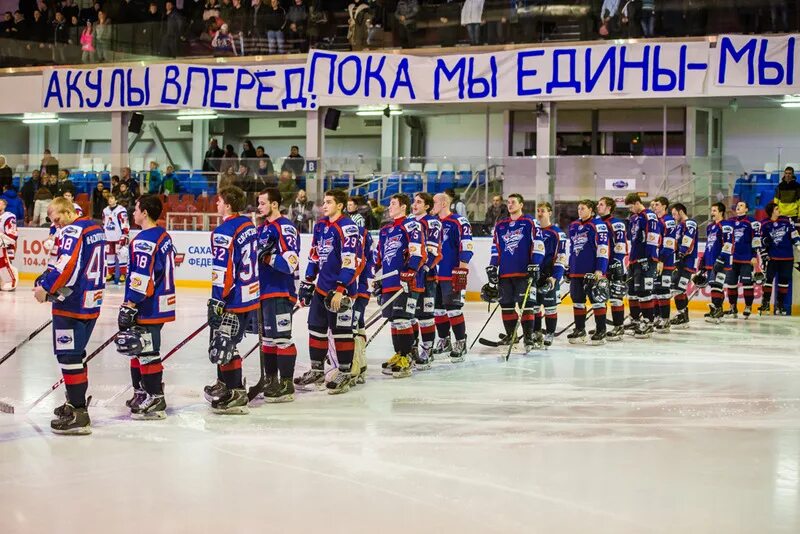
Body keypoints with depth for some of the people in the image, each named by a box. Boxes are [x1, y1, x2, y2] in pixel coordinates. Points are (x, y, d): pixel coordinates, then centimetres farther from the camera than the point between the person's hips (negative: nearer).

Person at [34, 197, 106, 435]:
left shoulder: (73, 231, -14)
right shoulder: (95, 229, 14)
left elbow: (67, 266, -24)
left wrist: (46, 287, -16)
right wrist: (50, 277, 14)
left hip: (72, 304, -10)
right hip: (91, 302, 10)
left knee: (69, 356, -7)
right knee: (76, 354, 21)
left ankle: (78, 415, -9)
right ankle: (76, 402, 32)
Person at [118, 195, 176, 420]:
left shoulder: (144, 241, -19)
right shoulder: (164, 236, 13)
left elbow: (142, 278, -23)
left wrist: (129, 306, -20)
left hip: (148, 308, -11)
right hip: (161, 304, 11)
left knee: (147, 350, -5)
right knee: (138, 349, 19)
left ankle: (155, 400, -2)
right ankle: (142, 392, 28)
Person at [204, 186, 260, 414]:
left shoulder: (224, 232, -18)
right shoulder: (248, 226, 11)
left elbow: (224, 269, -21)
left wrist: (217, 301, -18)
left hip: (233, 298, -10)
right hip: (250, 295, 10)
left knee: (223, 344, -5)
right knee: (222, 341, 22)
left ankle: (235, 395, -5)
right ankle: (224, 384, 36)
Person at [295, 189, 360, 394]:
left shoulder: (347, 228, -16)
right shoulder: (320, 225, 11)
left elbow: (350, 263, -21)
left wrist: (340, 290, -25)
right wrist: (308, 282, 18)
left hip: (341, 289, -8)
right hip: (322, 287, 9)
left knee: (341, 331, -2)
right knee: (316, 327, 13)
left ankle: (344, 374, 8)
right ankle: (317, 371, 25)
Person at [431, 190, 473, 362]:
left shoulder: (459, 222, -9)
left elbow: (466, 246, -15)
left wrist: (462, 270, -20)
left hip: (452, 275, -8)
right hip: (435, 274, 8)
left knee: (453, 308, -8)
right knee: (437, 308, 11)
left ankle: (461, 343, 0)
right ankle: (444, 341, 24)